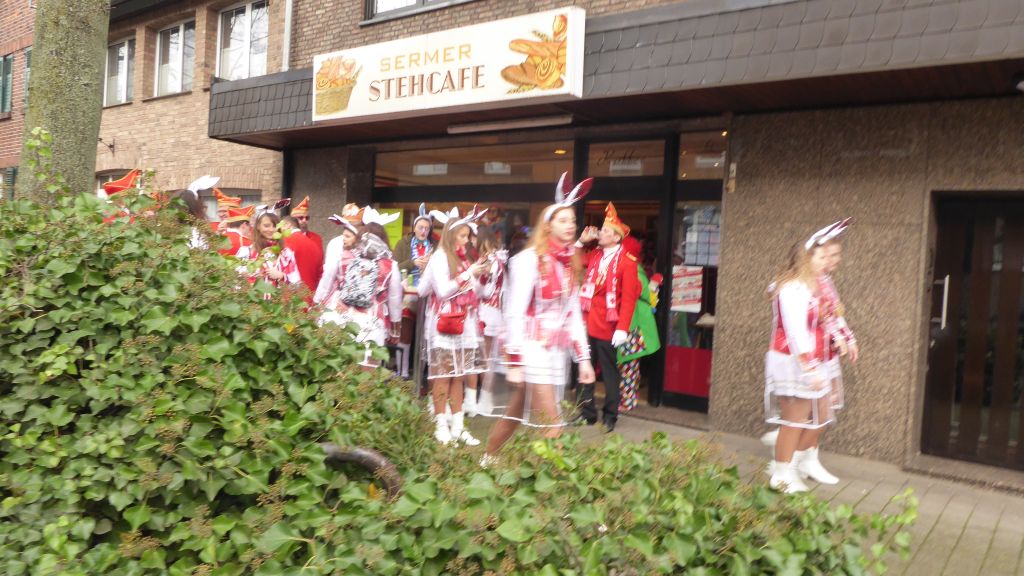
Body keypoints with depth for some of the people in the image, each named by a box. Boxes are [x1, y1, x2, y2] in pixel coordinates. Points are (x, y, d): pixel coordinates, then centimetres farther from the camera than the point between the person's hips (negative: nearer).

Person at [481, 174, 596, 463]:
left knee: (515, 415, 15)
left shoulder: (570, 263, 12)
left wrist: (583, 357, 9)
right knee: (553, 425, -8)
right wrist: (514, 362, -16)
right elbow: (514, 312, -13)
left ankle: (485, 463, 30)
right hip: (533, 349, -7)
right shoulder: (530, 259, -10)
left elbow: (574, 314, 14)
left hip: (558, 351, 7)